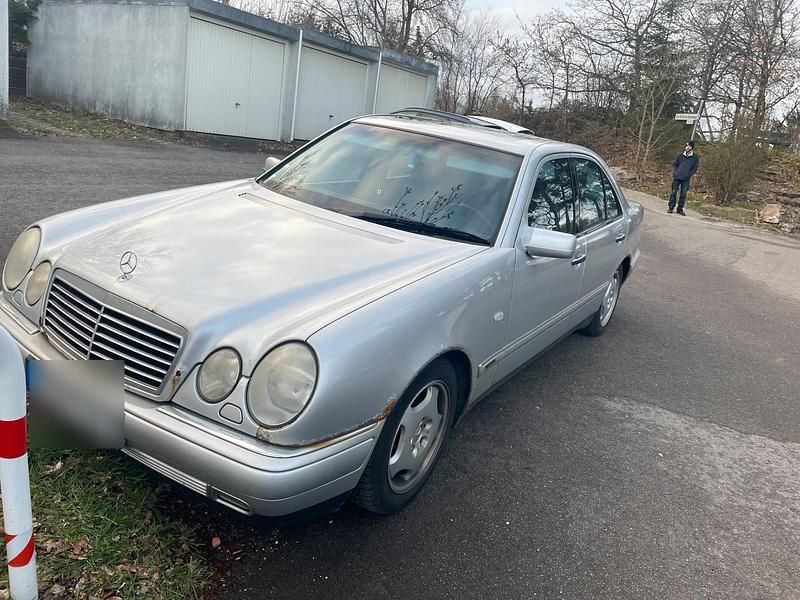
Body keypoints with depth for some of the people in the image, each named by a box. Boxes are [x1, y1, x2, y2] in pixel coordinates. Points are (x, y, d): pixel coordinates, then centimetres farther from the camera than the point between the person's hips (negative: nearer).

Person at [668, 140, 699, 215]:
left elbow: (695, 168, 4)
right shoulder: (680, 155, 6)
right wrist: (674, 172, -2)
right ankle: (671, 207, 7)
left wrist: (689, 174, -9)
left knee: (683, 194, 2)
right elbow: (674, 164, 13)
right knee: (674, 192, -1)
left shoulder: (695, 158, 3)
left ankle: (680, 209, 10)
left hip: (686, 179, 0)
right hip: (677, 177, 0)